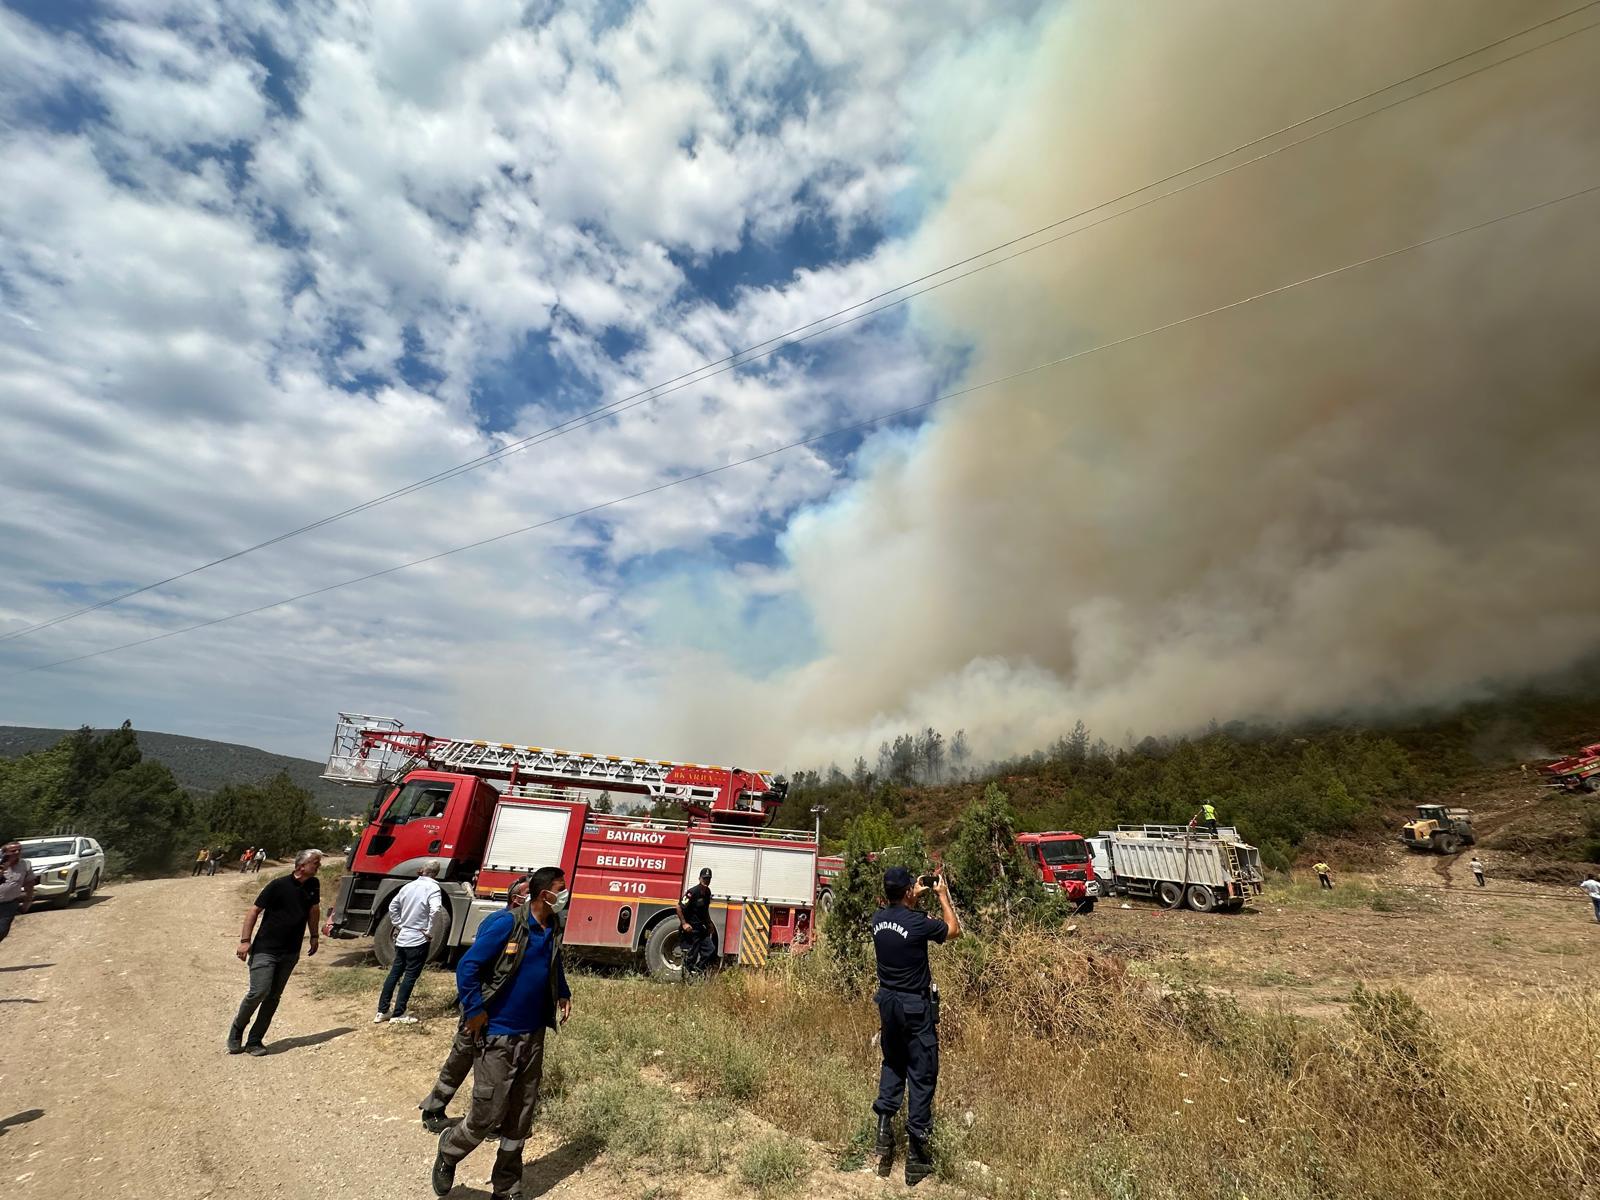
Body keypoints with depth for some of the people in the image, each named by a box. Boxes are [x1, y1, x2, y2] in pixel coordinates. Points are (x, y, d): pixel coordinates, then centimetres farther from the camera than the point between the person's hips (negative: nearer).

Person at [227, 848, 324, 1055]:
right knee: (259, 991, -11)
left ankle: (254, 1041, 16)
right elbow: (254, 910, -8)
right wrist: (245, 940, -13)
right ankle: (236, 1031, 15)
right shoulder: (279, 885, -15)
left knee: (273, 997, 6)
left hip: (290, 953, 5)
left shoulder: (313, 885, 1)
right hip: (265, 950, -5)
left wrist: (314, 936, 19)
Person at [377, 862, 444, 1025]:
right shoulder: (432, 887, -14)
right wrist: (429, 931, -16)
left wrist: (397, 925, 17)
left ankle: (382, 1012, 21)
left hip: (402, 938, 7)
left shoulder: (409, 885, 8)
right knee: (410, 976, 2)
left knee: (394, 973, 15)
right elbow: (435, 909, -28)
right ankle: (399, 1014, 7)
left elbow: (392, 905, 15)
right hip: (418, 940, -7)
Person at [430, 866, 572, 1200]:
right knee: (489, 1113, 3)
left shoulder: (553, 929, 2)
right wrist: (475, 1010, -18)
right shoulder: (505, 924, -21)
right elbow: (468, 966, -19)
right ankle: (449, 1152, 35)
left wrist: (563, 994, 12)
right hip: (497, 1037, -6)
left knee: (520, 1118, 14)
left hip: (533, 1037, 6)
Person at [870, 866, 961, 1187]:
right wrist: (943, 895, 4)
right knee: (922, 1075, 8)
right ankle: (915, 1150, 15)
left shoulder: (878, 919, -6)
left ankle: (884, 1127, 22)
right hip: (916, 1005, -5)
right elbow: (954, 930, -4)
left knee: (892, 1064, 25)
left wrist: (914, 898, 18)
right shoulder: (918, 922, -23)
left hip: (887, 1001, 6)